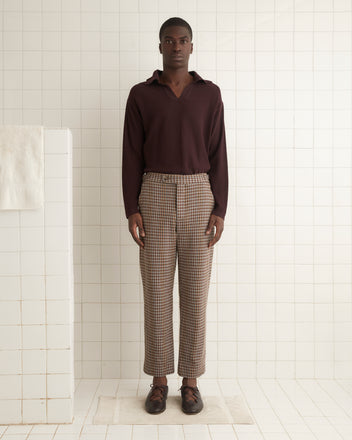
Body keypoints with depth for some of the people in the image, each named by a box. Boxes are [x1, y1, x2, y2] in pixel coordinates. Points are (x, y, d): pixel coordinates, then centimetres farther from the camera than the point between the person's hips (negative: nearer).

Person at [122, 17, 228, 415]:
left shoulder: (210, 94, 9)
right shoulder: (140, 95, 8)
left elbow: (217, 155, 4)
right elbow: (132, 156, 4)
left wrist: (220, 211, -4)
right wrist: (132, 211, -6)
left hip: (199, 198, 0)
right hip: (155, 198, 0)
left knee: (195, 292, 2)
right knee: (157, 292, 1)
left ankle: (190, 382, 16)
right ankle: (158, 381, 16)